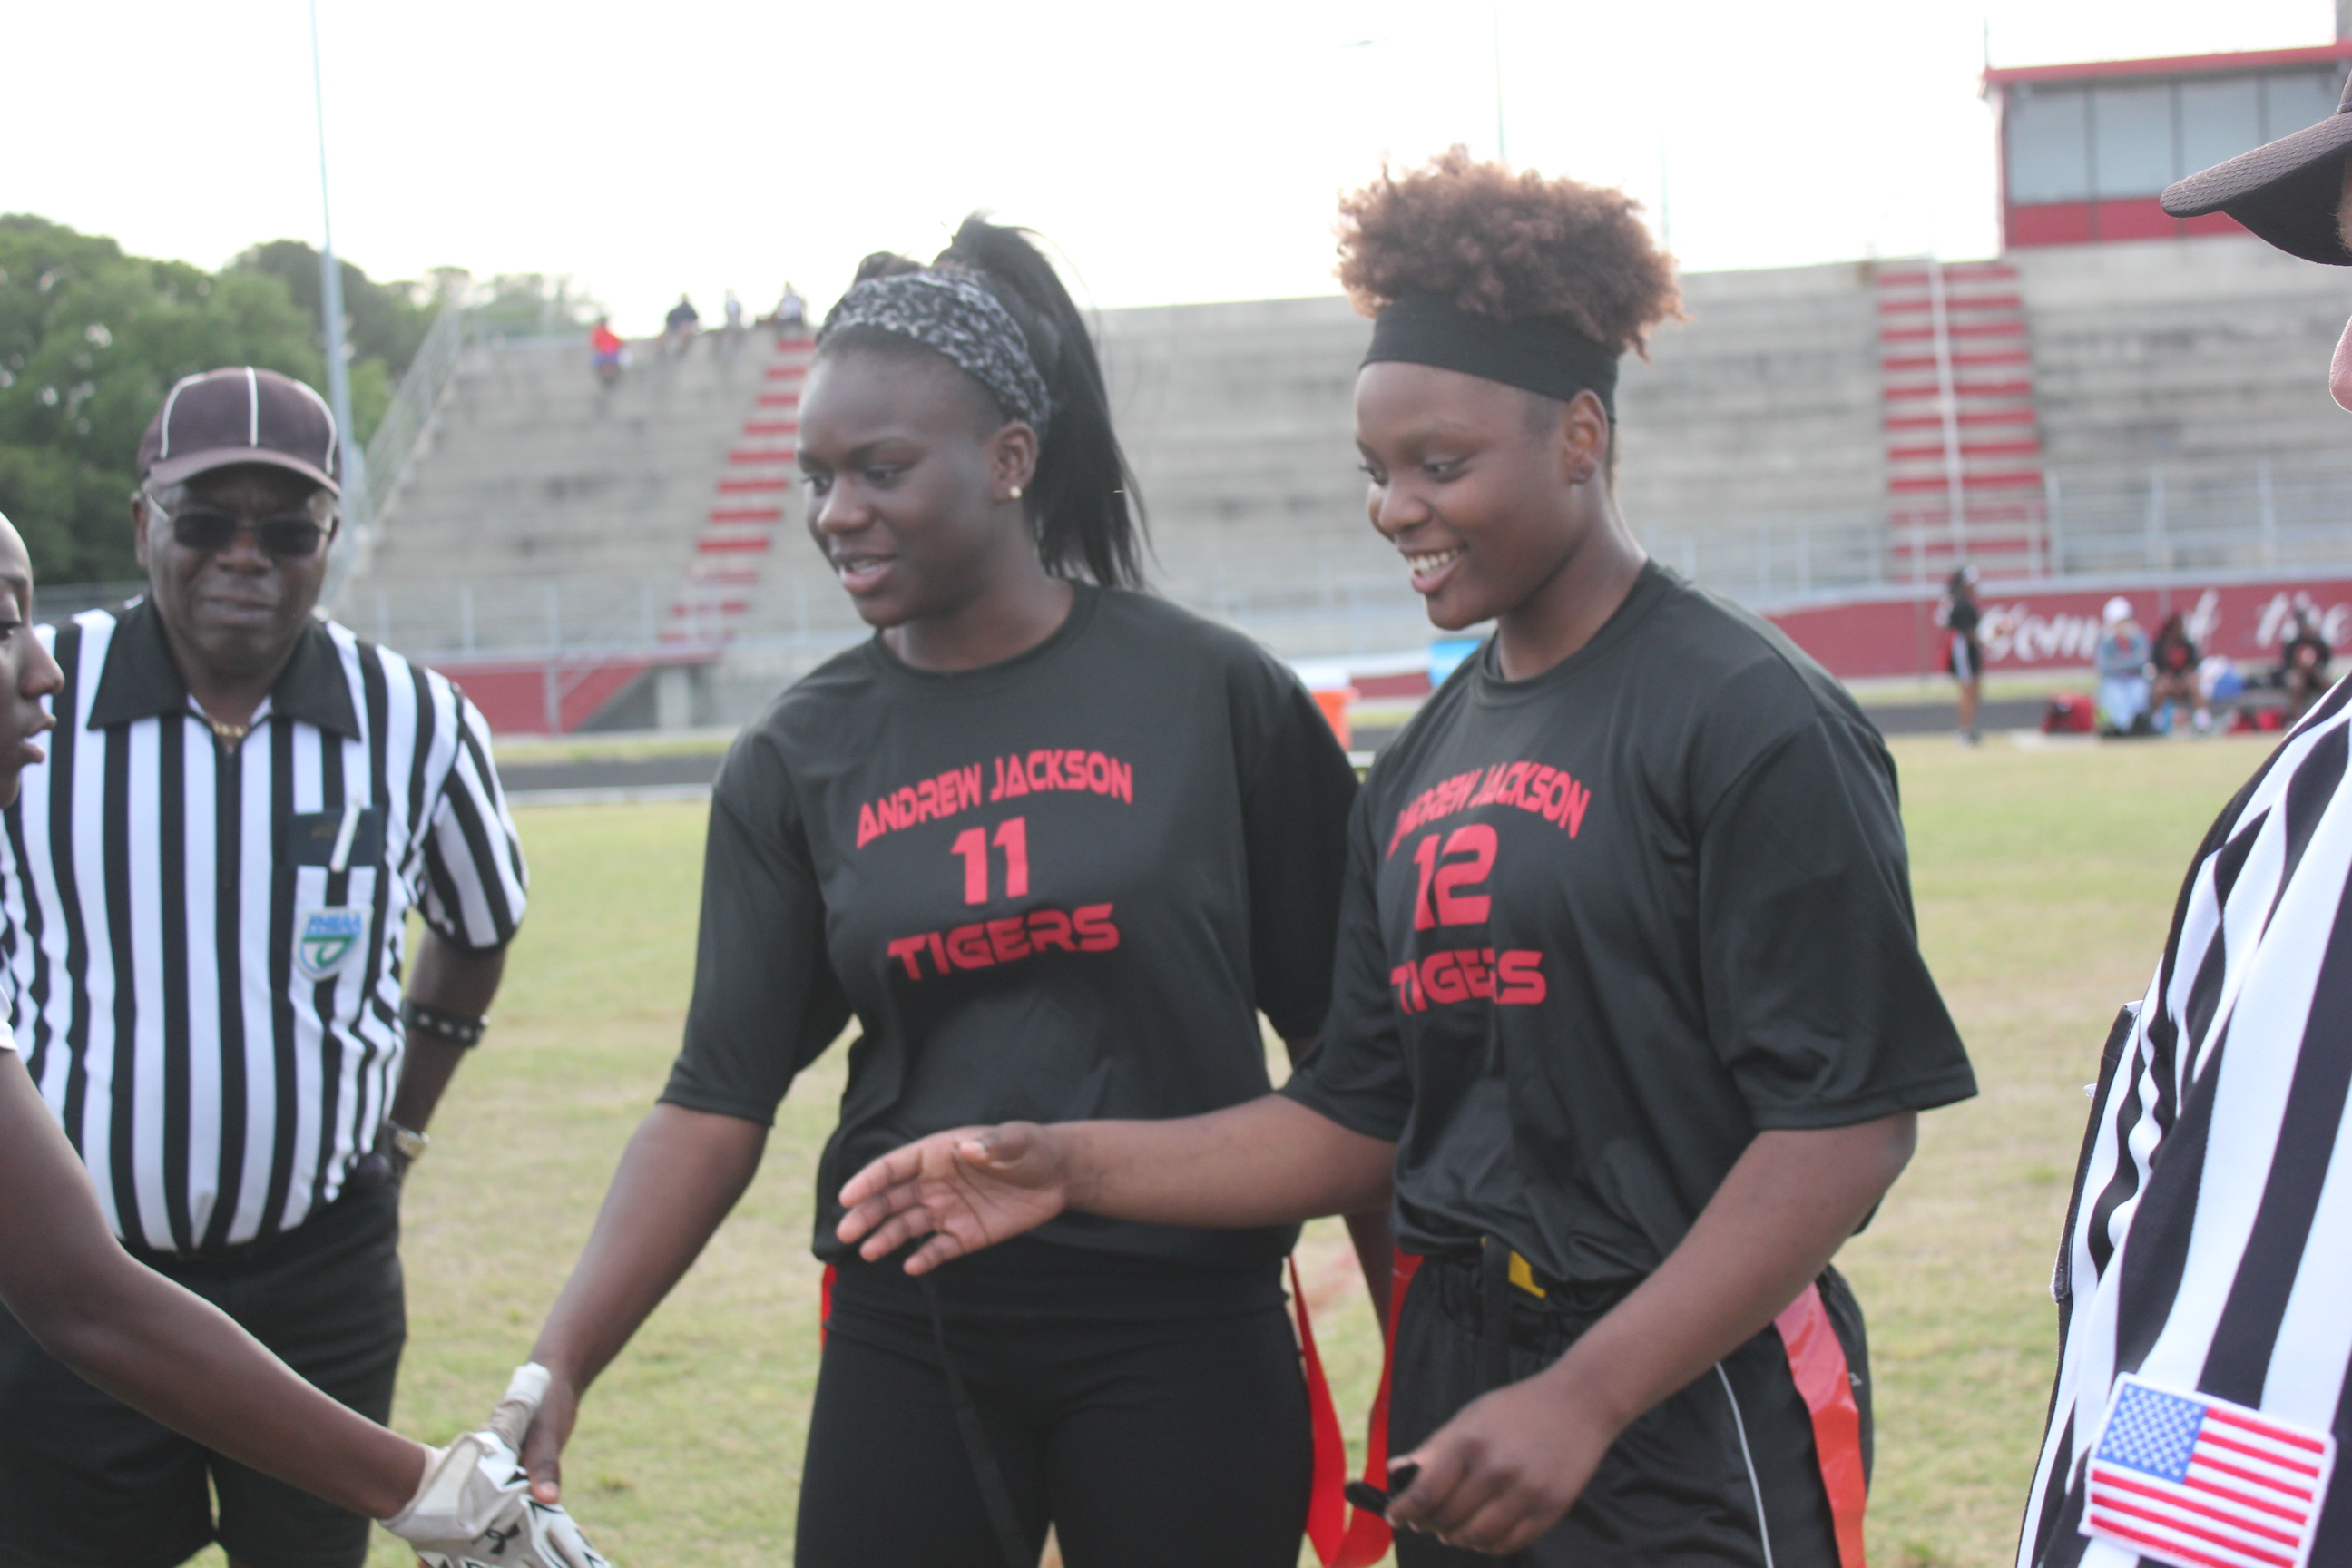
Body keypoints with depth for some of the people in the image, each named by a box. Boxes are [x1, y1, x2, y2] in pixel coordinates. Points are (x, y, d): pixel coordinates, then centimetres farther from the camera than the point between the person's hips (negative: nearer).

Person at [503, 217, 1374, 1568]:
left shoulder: (1211, 692, -4)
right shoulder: (799, 759, 3)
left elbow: (1341, 1038, -1)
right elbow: (720, 1099, -1)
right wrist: (556, 1371, -12)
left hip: (1180, 1340, -2)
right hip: (909, 1343, 2)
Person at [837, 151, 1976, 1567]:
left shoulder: (1753, 720, -11)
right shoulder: (1423, 766, 12)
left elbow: (1848, 1120, -17)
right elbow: (1363, 1120, 13)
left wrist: (1582, 1398, -22)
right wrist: (1074, 1168, 2)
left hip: (1696, 1447, -7)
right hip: (1462, 1416, 7)